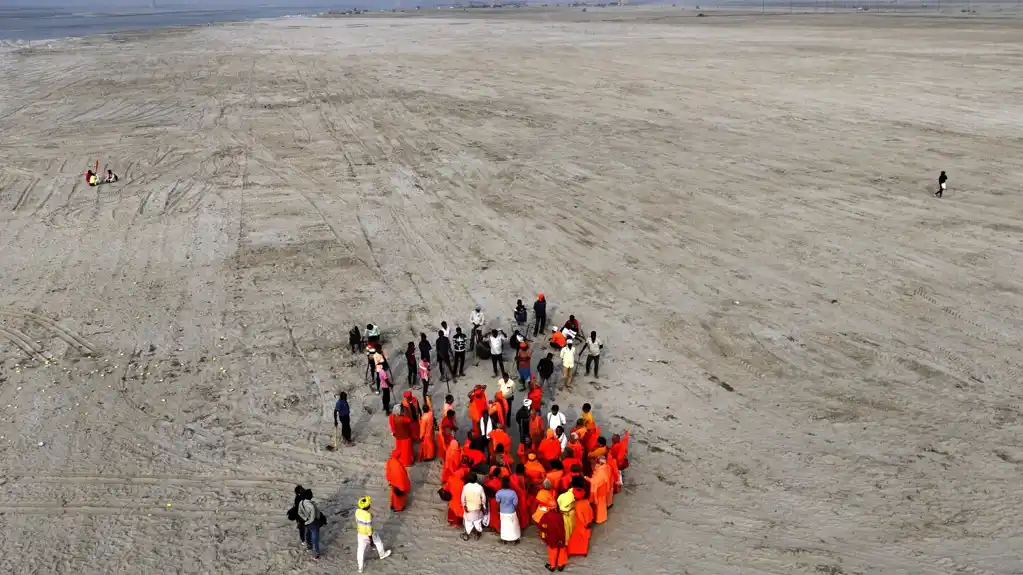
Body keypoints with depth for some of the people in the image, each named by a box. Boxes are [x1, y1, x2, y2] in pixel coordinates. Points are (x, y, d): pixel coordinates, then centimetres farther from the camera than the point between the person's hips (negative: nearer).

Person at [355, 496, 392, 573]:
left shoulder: (357, 511, -16)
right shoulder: (368, 515, -36)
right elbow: (369, 529, -28)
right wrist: (371, 540, -15)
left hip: (360, 533, 5)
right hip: (368, 534, -5)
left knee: (361, 549, 19)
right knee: (378, 542, 25)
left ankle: (360, 567, 33)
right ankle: (382, 554, 50)